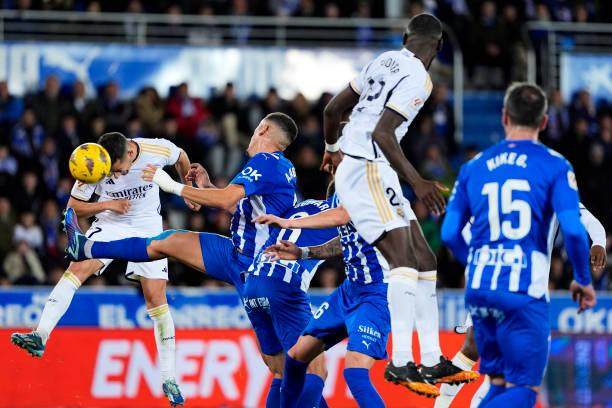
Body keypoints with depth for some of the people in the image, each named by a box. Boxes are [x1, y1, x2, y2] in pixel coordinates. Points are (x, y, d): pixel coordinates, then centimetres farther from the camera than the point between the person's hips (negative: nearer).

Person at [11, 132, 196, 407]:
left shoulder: (158, 150, -20)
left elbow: (181, 158, 5)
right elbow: (73, 207, -9)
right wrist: (107, 204, -23)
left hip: (148, 228, 0)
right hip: (109, 225, 0)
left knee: (156, 298, -7)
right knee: (78, 267, -25)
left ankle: (168, 379, 0)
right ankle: (40, 336, -34)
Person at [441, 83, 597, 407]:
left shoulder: (473, 167, 12)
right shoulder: (554, 166, 0)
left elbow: (450, 234, 11)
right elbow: (572, 230, -11)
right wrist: (583, 281, 5)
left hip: (478, 290, 5)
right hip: (523, 293, -5)